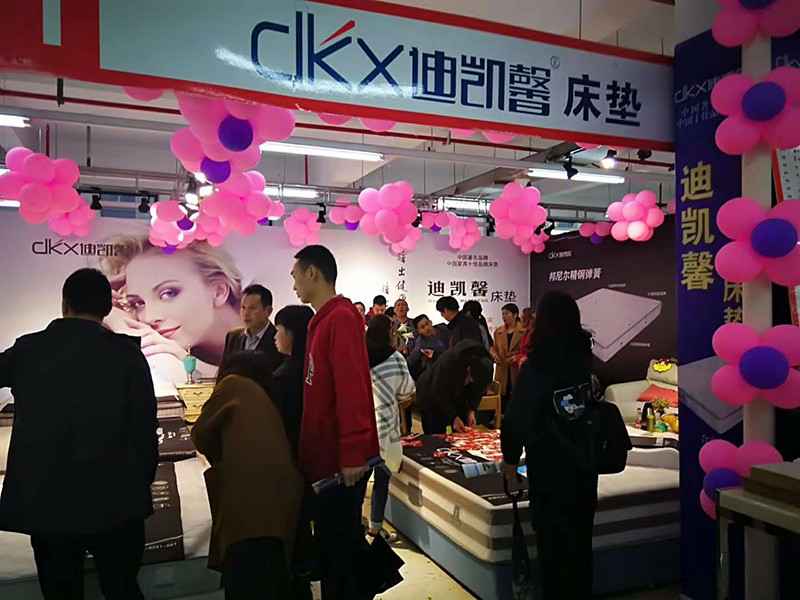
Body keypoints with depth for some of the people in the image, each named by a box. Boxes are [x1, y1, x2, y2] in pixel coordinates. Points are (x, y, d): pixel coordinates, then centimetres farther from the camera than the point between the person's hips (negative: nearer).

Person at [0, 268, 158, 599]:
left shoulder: (27, 348, -3)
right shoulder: (126, 352, -10)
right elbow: (144, 425, -8)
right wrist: (141, 483, 5)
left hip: (45, 500, 2)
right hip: (113, 500, -2)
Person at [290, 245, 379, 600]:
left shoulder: (341, 318, -17)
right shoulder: (324, 320, 12)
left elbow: (352, 389, -23)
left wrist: (352, 454, -23)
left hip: (341, 458, -9)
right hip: (325, 454, 9)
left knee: (339, 543, 4)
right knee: (332, 540, 19)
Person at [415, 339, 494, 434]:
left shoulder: (484, 366, -22)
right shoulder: (448, 362, -36)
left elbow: (477, 391, -5)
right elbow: (438, 394, -26)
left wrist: (471, 410, -18)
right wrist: (453, 417, -28)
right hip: (433, 400, -4)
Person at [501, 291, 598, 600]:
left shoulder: (536, 367, -18)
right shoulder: (587, 359, -2)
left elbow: (518, 417, -14)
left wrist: (510, 458, -2)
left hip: (550, 468, -5)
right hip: (585, 463, 5)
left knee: (554, 542, 9)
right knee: (581, 539, 19)